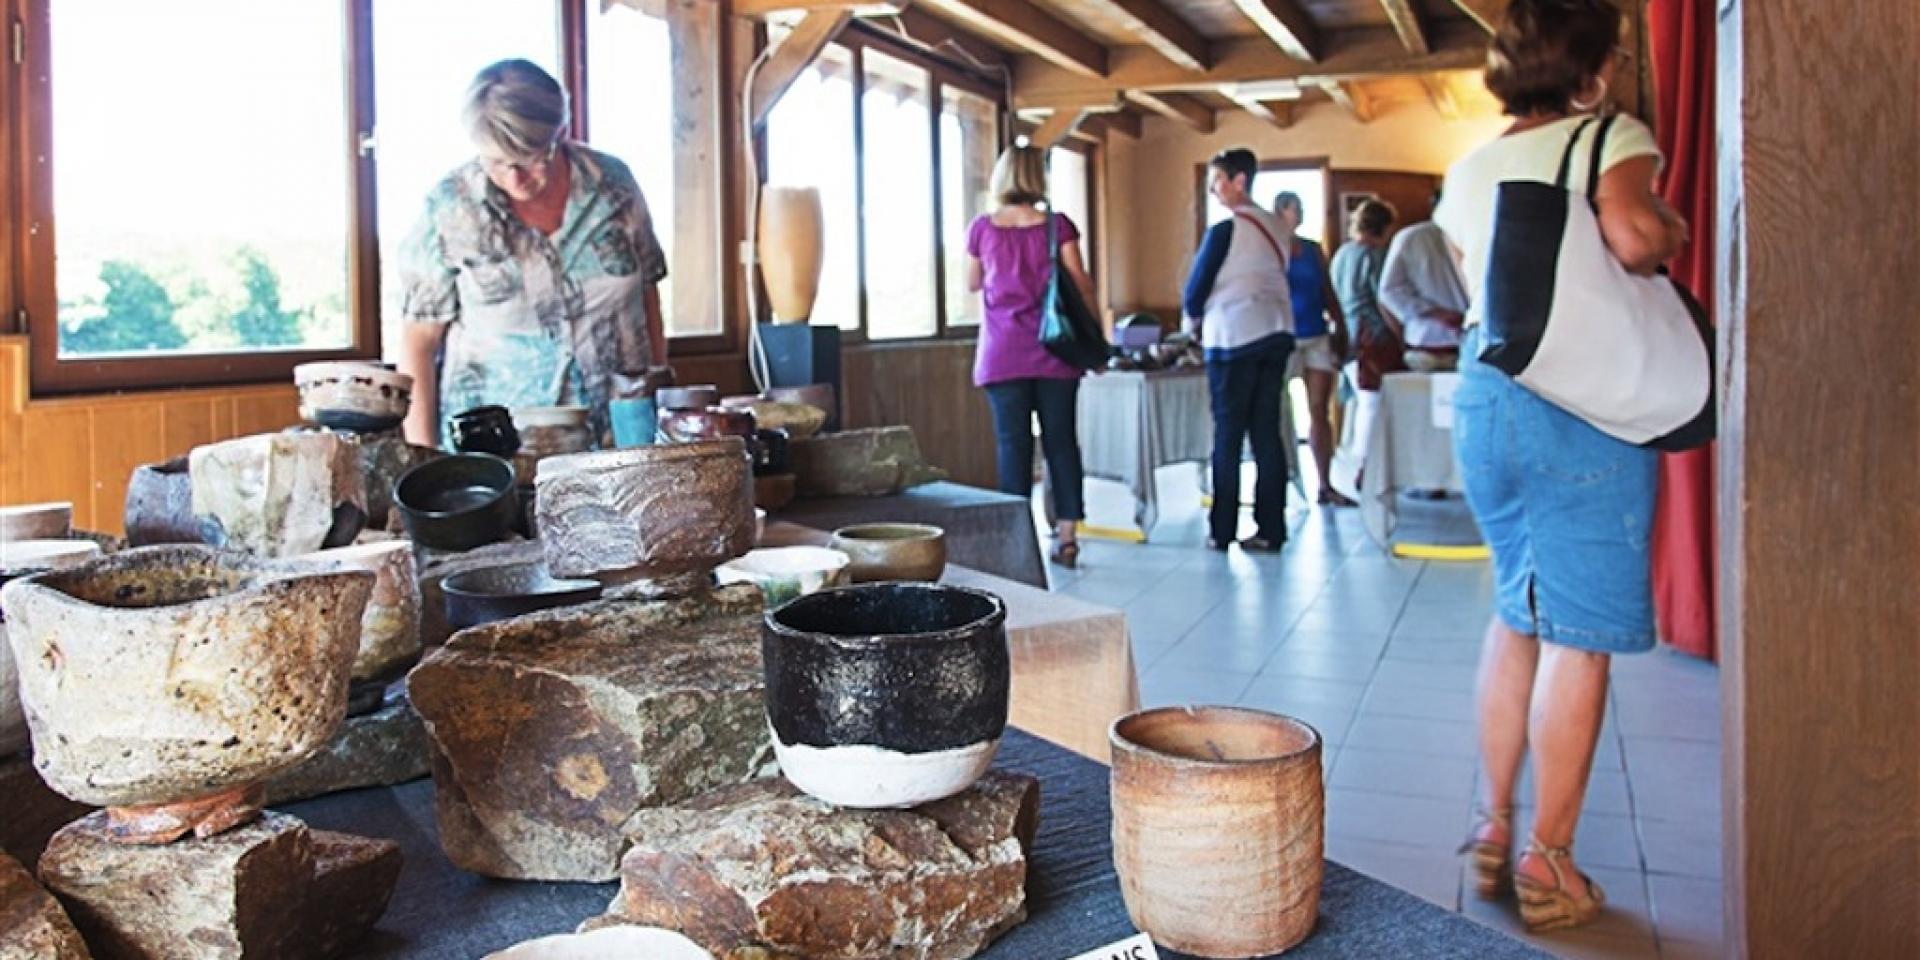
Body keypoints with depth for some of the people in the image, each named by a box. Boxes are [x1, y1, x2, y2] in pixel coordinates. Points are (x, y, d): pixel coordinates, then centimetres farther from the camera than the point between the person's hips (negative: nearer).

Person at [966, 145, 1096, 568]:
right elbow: (1080, 285, -2)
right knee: (1061, 439, 7)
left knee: (1013, 443, 2)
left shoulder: (982, 228, 2)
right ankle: (1066, 537, 8)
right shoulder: (1057, 225, -1)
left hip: (1003, 355, 0)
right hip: (1054, 351, 0)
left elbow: (973, 284, 16)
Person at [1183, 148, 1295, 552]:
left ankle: (1222, 530, 3)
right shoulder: (1276, 227, 11)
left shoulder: (1225, 229, -9)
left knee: (1228, 435, 0)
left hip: (1234, 339, -6)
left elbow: (1197, 285, -5)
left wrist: (1192, 319, 15)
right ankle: (1271, 529, 5)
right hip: (1276, 333, 6)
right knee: (1267, 434, 6)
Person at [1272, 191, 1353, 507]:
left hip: (1318, 338, 4)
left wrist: (1342, 331, 9)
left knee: (1320, 412, 3)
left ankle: (1326, 486, 6)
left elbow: (1329, 294, 15)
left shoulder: (1313, 250, 13)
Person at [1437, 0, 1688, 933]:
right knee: (1579, 635, 1)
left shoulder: (1469, 172, 14)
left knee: (1516, 613, 17)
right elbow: (1632, 234, -21)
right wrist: (1671, 231, 0)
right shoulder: (1611, 138, -3)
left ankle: (1495, 825, 23)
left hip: (1483, 393, 6)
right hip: (1583, 401, -6)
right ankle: (1548, 864, 7)